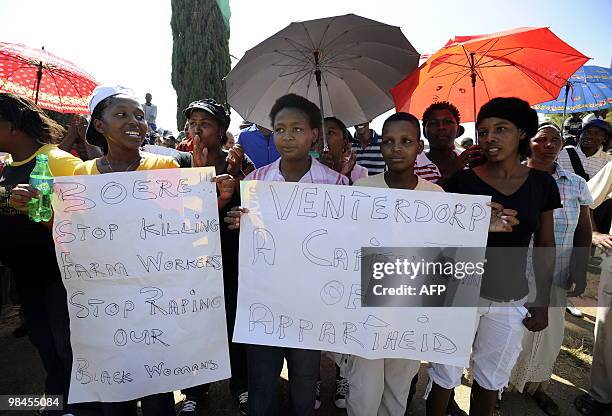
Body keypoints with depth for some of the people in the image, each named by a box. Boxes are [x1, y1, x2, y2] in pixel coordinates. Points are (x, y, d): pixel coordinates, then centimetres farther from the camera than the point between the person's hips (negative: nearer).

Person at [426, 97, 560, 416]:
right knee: (445, 374, 10)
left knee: (491, 379, 20)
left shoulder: (542, 184, 0)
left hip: (511, 301, 3)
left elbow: (544, 245, 7)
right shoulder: (462, 181, -9)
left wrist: (543, 302, 7)